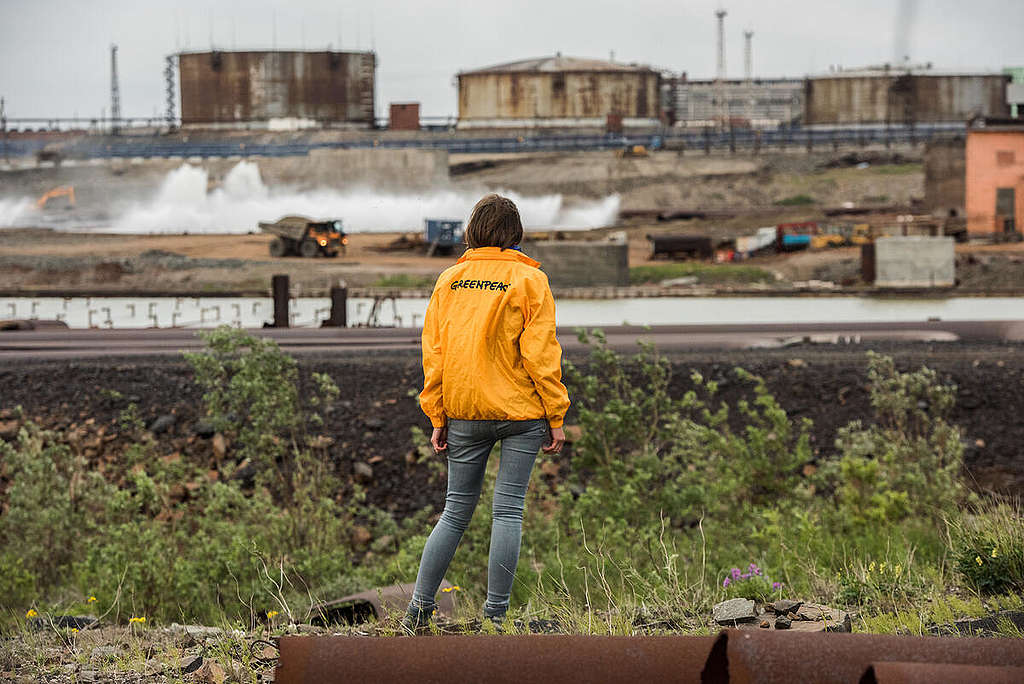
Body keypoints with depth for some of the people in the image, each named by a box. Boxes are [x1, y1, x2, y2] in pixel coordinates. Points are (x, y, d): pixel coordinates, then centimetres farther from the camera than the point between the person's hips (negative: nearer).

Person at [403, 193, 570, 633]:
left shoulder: (448, 280, 7)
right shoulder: (529, 279, -3)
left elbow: (433, 352, 7)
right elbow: (540, 353, -8)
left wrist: (438, 419, 11)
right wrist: (555, 418, -4)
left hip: (463, 414, 4)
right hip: (520, 412, -3)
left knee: (456, 513, 12)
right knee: (508, 511, 0)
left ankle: (418, 610, 9)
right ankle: (494, 616, -2)